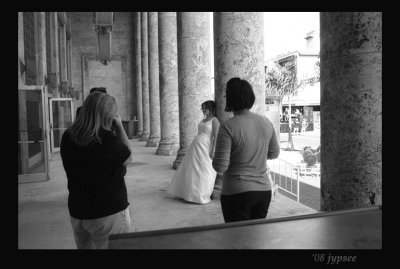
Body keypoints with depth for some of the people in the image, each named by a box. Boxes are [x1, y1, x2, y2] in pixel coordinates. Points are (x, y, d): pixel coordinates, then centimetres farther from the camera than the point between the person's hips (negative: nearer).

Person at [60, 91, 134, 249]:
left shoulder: (68, 137, -2)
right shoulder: (105, 138, -21)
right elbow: (128, 158, -6)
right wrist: (119, 127, -3)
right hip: (109, 212, -6)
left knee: (85, 246, 21)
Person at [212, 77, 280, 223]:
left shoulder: (228, 127, -18)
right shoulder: (265, 122, -1)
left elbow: (220, 166, -19)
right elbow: (274, 153, 12)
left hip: (237, 193, -5)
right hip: (264, 189, 6)